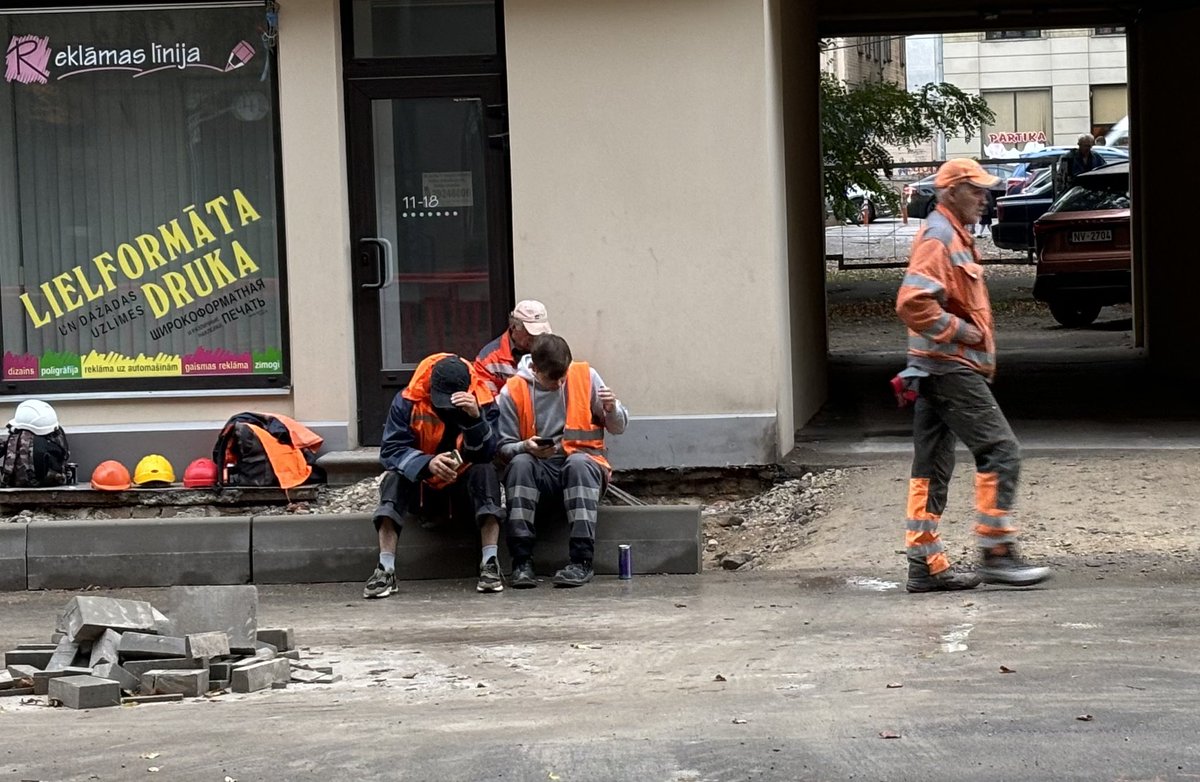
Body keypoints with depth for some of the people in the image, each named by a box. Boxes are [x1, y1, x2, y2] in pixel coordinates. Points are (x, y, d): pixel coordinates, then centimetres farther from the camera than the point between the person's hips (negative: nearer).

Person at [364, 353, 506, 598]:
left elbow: (487, 454, -21)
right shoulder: (407, 402, -13)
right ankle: (385, 569, -37)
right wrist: (427, 463, -39)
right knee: (394, 478, -29)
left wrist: (476, 417, -39)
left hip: (465, 489, 0)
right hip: (422, 489, 0)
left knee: (486, 472, -30)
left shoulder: (482, 402, -11)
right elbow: (390, 451, -20)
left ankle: (490, 564, -37)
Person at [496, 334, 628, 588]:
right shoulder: (513, 391, -1)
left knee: (579, 463, -35)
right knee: (520, 464, -33)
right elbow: (504, 447, 1)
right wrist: (525, 448, -21)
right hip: (539, 468, 0)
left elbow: (618, 428, 9)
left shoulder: (585, 376, 2)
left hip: (583, 464, 0)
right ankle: (522, 561, -34)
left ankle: (581, 561, -38)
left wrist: (611, 409, -14)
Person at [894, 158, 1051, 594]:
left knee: (932, 467, 8)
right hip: (950, 367, -11)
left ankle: (925, 565, 9)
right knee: (999, 451, -9)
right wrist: (960, 331, -18)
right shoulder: (939, 238, -13)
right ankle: (996, 554, -7)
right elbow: (913, 302, -25)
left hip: (936, 369, 11)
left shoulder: (954, 237, 21)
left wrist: (975, 334, 16)